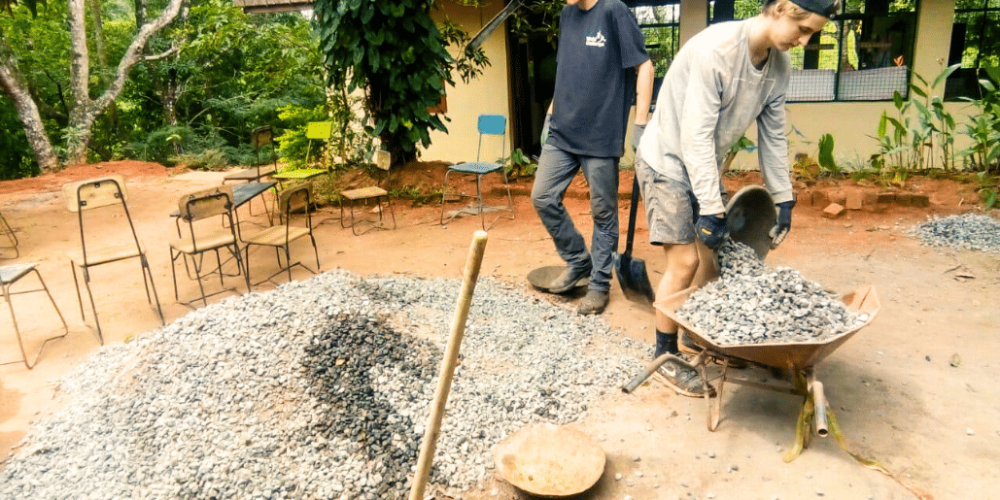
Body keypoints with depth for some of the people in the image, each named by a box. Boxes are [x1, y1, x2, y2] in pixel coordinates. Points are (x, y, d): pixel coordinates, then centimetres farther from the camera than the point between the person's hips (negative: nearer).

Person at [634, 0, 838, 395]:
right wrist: (711, 210, -28)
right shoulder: (716, 49, -27)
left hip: (705, 165, 8)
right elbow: (696, 137, -29)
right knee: (685, 262, -8)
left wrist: (783, 201, 7)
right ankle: (665, 357, 8)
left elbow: (773, 136, 5)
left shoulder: (779, 65, -3)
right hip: (667, 161, -8)